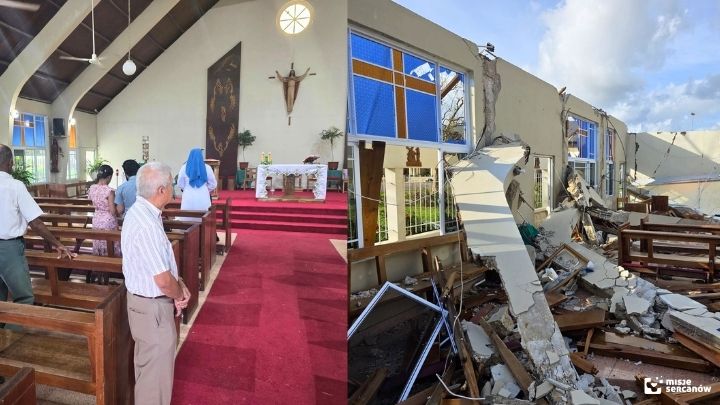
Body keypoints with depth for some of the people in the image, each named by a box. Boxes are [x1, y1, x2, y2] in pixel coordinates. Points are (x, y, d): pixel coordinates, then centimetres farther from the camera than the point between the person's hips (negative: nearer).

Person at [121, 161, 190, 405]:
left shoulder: (139, 211, 3)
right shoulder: (147, 225, -29)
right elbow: (163, 281, -27)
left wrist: (178, 285, 1)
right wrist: (180, 295, -7)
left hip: (144, 300, 10)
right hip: (153, 307, -10)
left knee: (147, 366, 28)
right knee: (156, 375, 7)